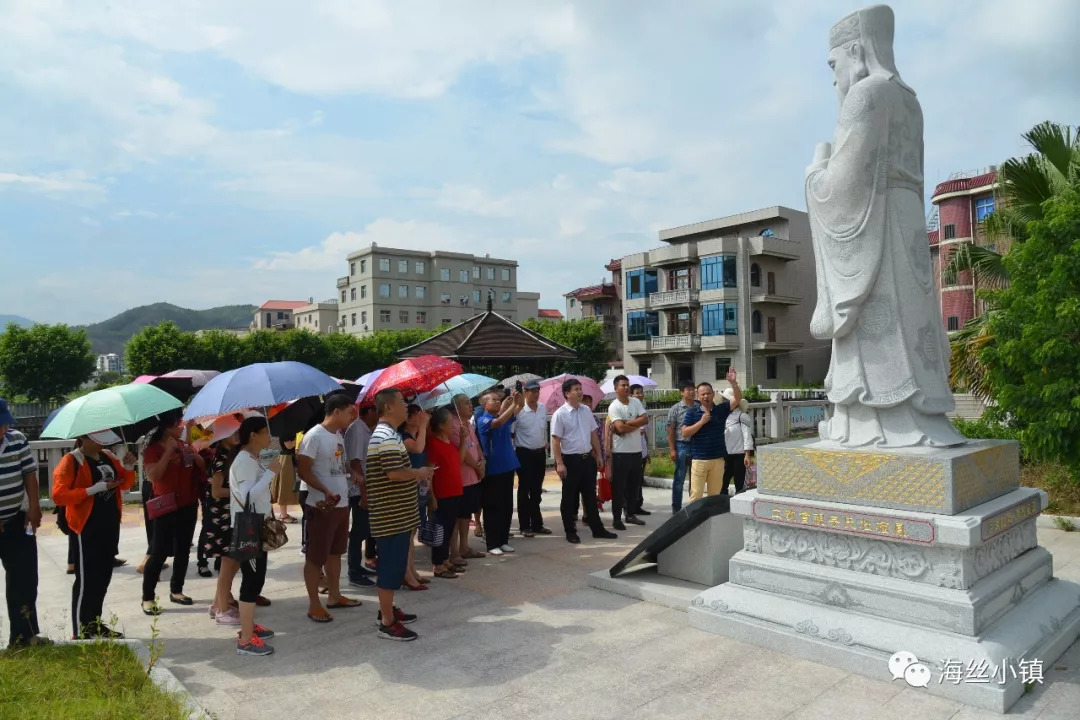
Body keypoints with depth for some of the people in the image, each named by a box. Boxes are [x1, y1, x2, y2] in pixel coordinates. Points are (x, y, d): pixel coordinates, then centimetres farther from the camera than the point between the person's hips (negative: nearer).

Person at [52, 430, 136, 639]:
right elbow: (59, 495, -20)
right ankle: (80, 632, 9)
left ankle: (95, 624, 27)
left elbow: (126, 484, 16)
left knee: (103, 577, 15)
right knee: (86, 580, -1)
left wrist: (128, 467, -4)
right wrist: (94, 488, -25)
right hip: (86, 528, -7)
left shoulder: (108, 457, 9)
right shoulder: (71, 461, -12)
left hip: (110, 525, 7)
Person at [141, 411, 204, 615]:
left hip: (188, 506, 6)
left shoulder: (184, 445, 10)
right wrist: (168, 451, -22)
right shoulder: (153, 449, -7)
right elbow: (153, 476, -21)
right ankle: (148, 597, 5)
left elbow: (203, 468, 10)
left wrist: (194, 455, -9)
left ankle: (176, 590, 23)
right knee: (160, 552, -5)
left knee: (183, 550, 12)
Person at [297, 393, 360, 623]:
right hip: (322, 506, -9)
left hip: (341, 504, 9)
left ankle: (334, 596, 30)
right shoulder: (314, 436, -16)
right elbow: (303, 470, -20)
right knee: (316, 556, 2)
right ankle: (314, 604, 11)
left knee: (335, 552, 18)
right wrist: (326, 492, -27)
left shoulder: (338, 435, 9)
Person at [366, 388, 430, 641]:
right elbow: (394, 473, -27)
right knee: (391, 566, -3)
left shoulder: (388, 434, 15)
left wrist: (416, 474, 12)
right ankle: (387, 623, 5)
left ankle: (387, 610, 32)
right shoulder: (386, 437, -20)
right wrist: (420, 473, -13)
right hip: (392, 515, -11)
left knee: (393, 564, 20)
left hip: (396, 513, 11)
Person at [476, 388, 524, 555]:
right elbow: (498, 422, -30)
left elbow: (521, 406, 3)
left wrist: (519, 398, -18)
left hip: (507, 467, 7)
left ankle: (504, 541, 21)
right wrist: (513, 404, -29)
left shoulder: (505, 416, 10)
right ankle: (492, 544, 9)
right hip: (492, 470, -7)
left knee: (507, 506, 11)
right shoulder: (483, 420, -10)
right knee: (493, 508, 1)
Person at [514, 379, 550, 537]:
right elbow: (510, 432, -10)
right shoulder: (519, 410, -15)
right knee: (524, 490, 3)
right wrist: (514, 451, -8)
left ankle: (537, 524, 22)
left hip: (540, 453, 6)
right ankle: (524, 526, 11)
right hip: (524, 454, -6)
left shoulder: (543, 408, 4)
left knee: (536, 490, 13)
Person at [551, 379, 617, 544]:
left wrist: (598, 455, 13)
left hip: (588, 458, 6)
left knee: (590, 495, 14)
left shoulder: (586, 410, 6)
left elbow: (593, 434, 14)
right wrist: (560, 464, -18)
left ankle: (597, 529, 24)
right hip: (571, 459, -6)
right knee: (570, 498, 6)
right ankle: (570, 531, 18)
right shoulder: (560, 414, -12)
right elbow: (555, 441, -14)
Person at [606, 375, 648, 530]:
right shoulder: (614, 406, -11)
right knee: (619, 486, 1)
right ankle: (617, 518, 8)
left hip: (636, 450, 6)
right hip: (621, 452, -6)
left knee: (634, 484, 15)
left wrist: (627, 423, -16)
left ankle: (630, 514, 28)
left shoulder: (636, 402, 6)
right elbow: (621, 428, -22)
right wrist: (637, 425, -9)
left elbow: (645, 419, -6)